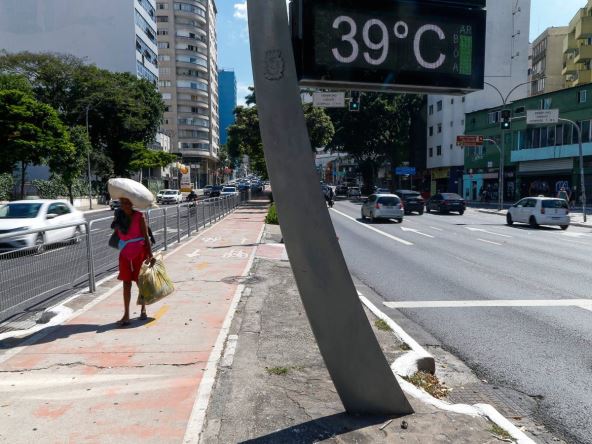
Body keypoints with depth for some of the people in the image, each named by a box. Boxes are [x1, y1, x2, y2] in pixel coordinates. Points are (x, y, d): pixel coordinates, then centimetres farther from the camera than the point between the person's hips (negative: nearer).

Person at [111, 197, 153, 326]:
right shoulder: (118, 216, 2)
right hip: (125, 254, 3)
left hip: (139, 253, -3)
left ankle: (143, 310, 27)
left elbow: (146, 236, -9)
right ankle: (126, 315, 6)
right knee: (126, 283, 3)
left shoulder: (139, 216, -9)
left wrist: (150, 254, -11)